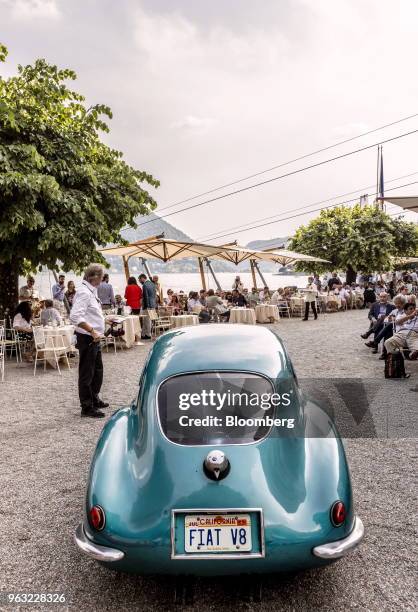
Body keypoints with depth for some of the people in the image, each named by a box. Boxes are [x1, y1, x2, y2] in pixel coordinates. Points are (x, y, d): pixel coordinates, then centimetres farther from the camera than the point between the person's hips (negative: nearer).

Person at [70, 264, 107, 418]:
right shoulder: (84, 292, -19)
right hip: (87, 338, -10)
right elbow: (75, 317, -28)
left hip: (94, 338, 10)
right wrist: (92, 330, -28)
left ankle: (94, 399, 37)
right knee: (86, 373, 1)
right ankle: (87, 407, 11)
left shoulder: (91, 291, 11)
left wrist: (103, 318, 16)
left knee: (97, 370, 21)